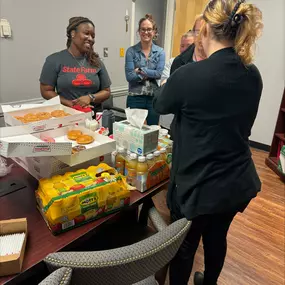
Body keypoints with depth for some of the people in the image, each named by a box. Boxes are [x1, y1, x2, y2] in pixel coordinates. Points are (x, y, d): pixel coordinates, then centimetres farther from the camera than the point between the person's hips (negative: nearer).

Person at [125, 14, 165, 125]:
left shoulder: (160, 52, 4)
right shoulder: (131, 51, -1)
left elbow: (159, 73, -9)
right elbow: (129, 76, -11)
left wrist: (140, 70, -11)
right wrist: (150, 74, -10)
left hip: (154, 97, 2)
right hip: (135, 97, -1)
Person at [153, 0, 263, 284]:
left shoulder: (190, 75, -23)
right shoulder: (253, 75, -3)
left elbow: (160, 104, -3)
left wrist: (174, 81, 16)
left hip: (198, 186, -6)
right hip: (239, 183, 7)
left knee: (184, 246, 20)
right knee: (217, 238, 29)